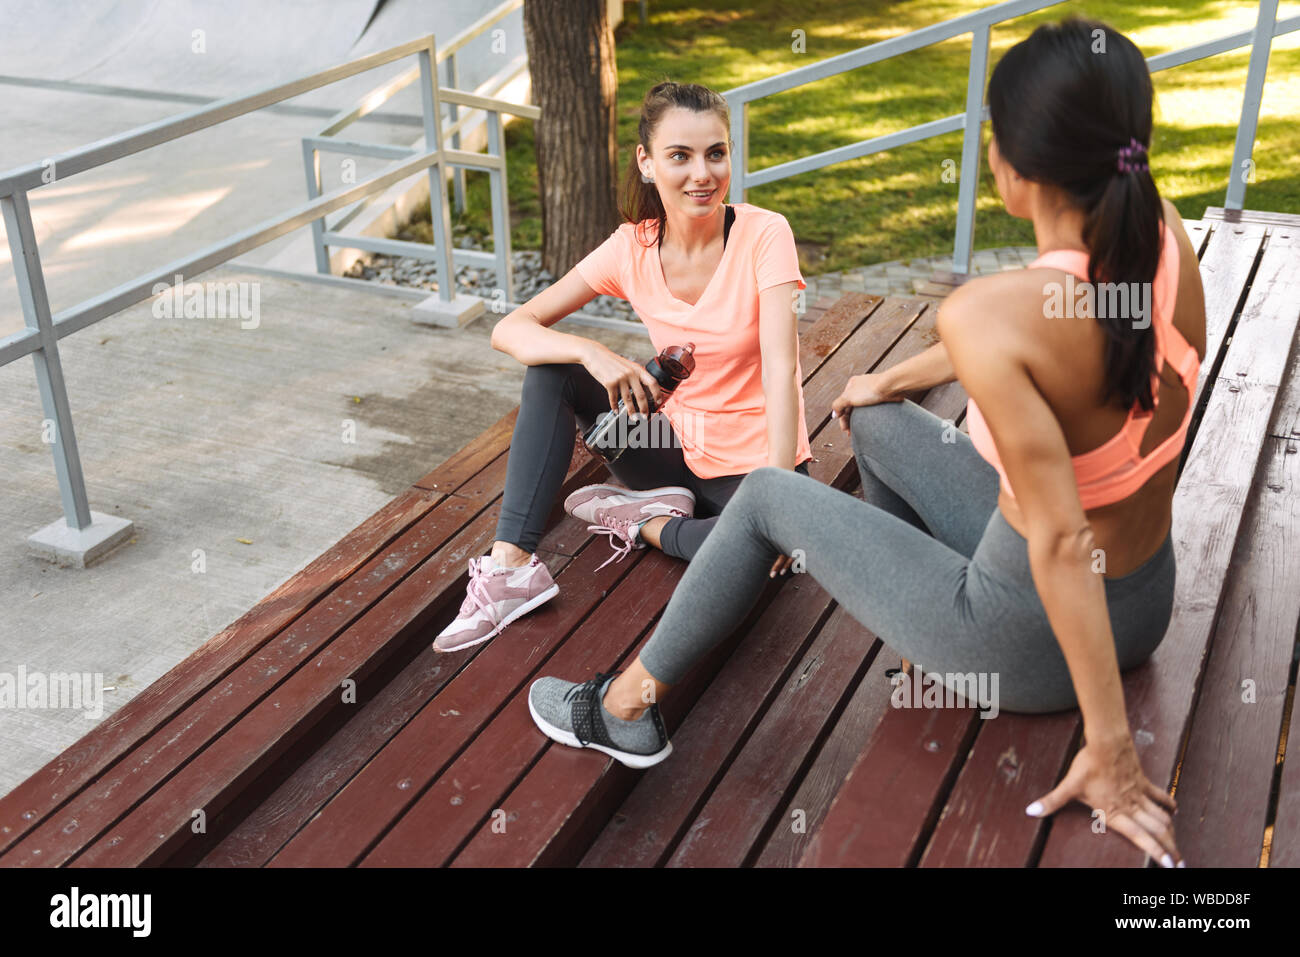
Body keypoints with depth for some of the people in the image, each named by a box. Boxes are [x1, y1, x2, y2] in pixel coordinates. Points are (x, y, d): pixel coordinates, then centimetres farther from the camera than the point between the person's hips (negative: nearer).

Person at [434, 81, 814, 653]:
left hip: (752, 463, -4)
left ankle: (645, 522, -7)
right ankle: (511, 563, -15)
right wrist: (591, 353, -30)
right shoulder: (633, 247, -6)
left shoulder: (764, 234, -16)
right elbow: (509, 331, -9)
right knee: (553, 368, -10)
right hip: (676, 447, 4)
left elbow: (781, 368, -26)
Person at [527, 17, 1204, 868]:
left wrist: (1109, 749, -22)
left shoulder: (986, 315, -31)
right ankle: (891, 580, 51)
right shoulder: (1166, 234, -10)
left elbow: (1062, 539, -30)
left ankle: (629, 707, 26)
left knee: (768, 497, 8)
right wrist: (899, 377, 21)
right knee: (876, 420, 21)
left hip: (1034, 643, -7)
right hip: (1147, 605, 7)